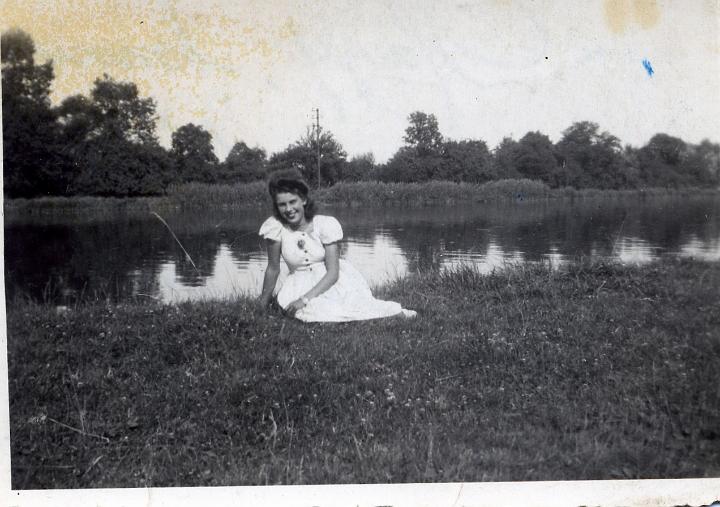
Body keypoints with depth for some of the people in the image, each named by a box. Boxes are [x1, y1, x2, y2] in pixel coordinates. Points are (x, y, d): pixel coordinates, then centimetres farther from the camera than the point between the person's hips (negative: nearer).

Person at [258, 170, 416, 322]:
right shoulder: (275, 227, -14)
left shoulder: (325, 224, -15)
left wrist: (304, 299, -27)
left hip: (331, 280, -1)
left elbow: (333, 272, -17)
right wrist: (262, 306, 2)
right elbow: (273, 269, -4)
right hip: (302, 284, 2)